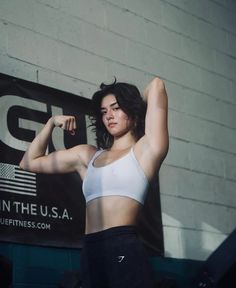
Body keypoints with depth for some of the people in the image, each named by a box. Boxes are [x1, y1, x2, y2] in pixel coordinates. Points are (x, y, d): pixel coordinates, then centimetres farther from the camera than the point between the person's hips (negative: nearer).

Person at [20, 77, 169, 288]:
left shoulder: (146, 149, 7)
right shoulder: (86, 155, 21)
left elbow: (156, 85, 2)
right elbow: (29, 162, 29)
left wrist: (139, 104, 22)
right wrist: (51, 123, 21)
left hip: (124, 250, -5)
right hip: (91, 253, 5)